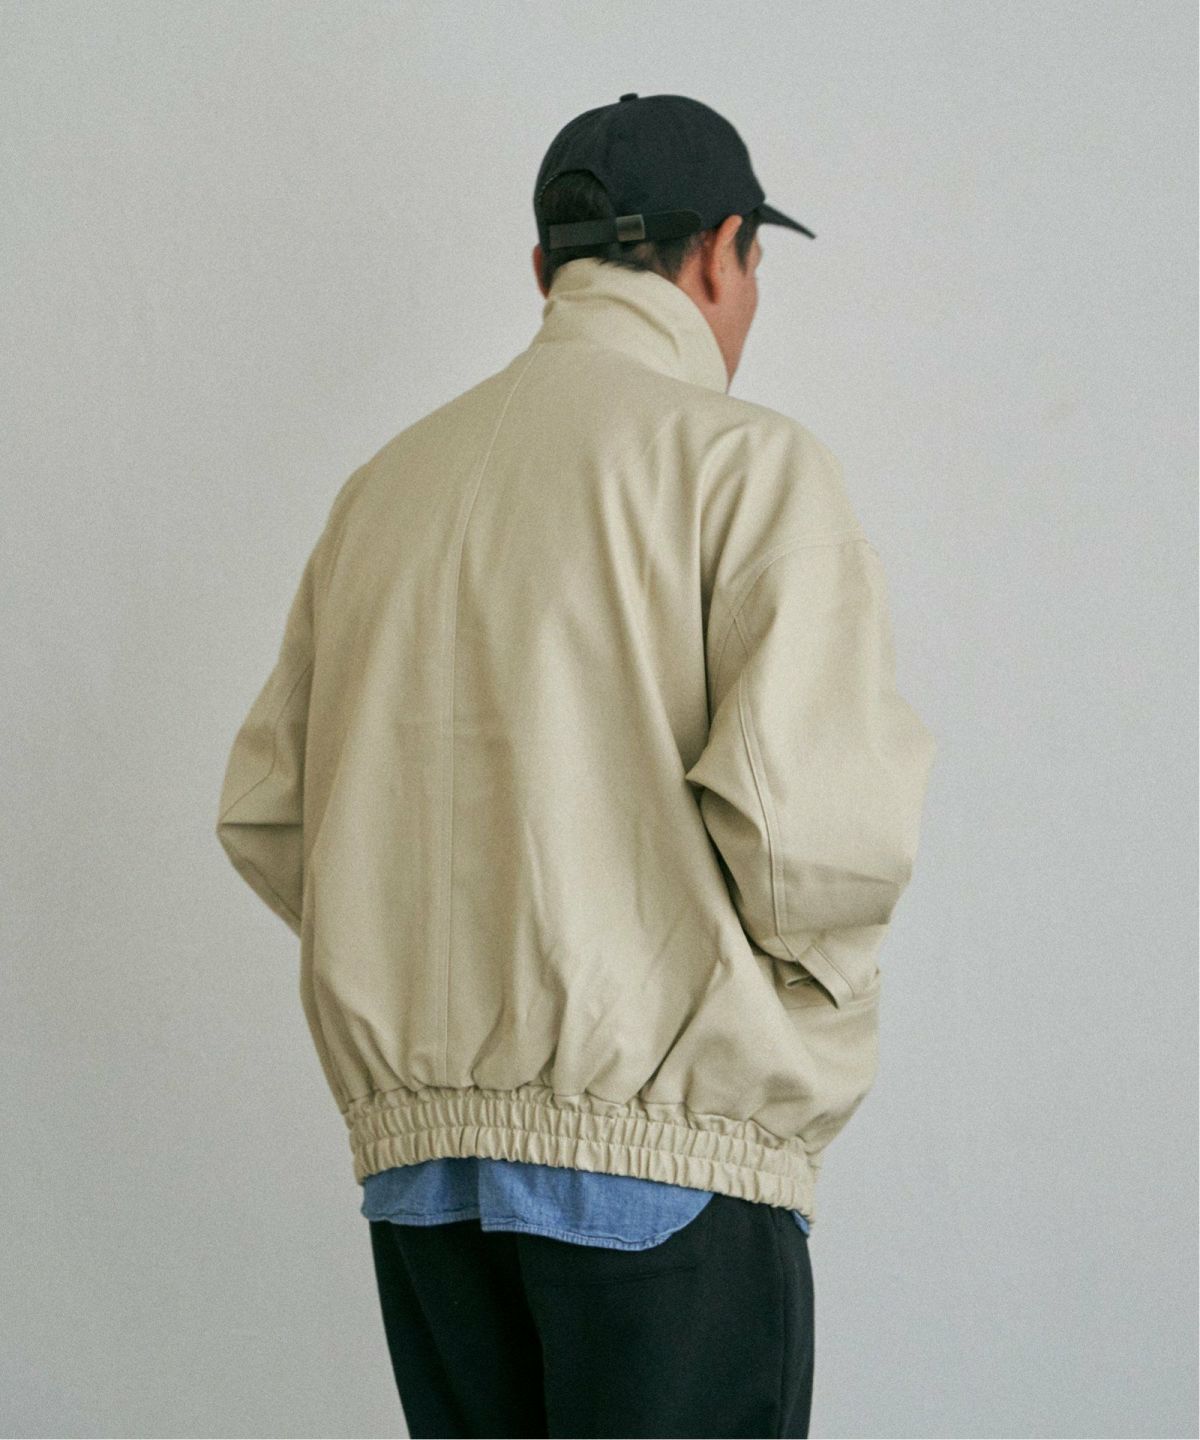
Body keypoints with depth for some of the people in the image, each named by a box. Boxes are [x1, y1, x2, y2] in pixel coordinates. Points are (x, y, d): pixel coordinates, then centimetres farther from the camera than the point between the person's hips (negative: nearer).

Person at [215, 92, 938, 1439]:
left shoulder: (386, 481, 13)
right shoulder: (745, 459, -6)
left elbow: (262, 812, 12)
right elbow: (814, 816, -18)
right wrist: (815, 976, 1)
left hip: (416, 1159, 6)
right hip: (664, 1141, -6)